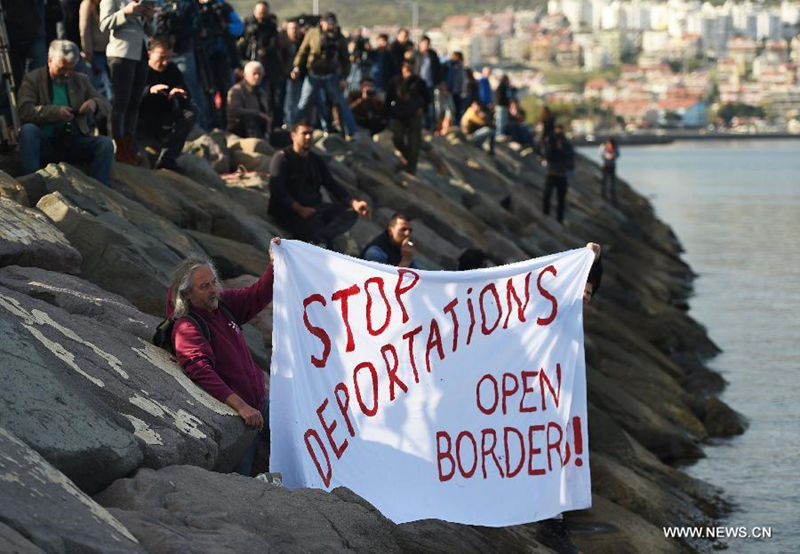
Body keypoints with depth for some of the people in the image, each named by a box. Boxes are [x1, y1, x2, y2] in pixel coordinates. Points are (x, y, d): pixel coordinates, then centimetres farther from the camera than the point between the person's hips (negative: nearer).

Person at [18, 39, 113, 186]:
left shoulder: (81, 80, 16)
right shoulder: (32, 79, 4)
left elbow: (107, 106, 14)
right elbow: (25, 111, -11)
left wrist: (95, 104, -12)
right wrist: (55, 112, -25)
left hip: (74, 142, 3)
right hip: (45, 143, -3)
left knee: (105, 144, -22)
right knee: (28, 130, -33)